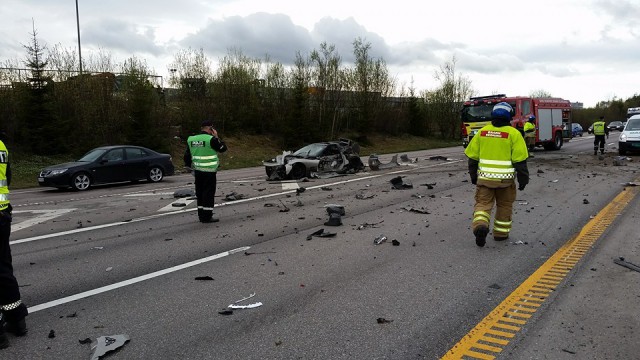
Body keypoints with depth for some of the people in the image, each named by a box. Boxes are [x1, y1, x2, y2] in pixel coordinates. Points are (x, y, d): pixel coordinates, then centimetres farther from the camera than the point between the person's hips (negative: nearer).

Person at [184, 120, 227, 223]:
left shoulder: (191, 140, 8)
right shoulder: (211, 139, -13)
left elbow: (187, 155, 12)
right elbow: (223, 148, -4)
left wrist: (190, 166, 22)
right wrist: (216, 137, 4)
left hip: (197, 171, 7)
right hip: (209, 171, -6)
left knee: (200, 192, 13)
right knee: (209, 192, -1)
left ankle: (201, 215, 20)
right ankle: (207, 216, -2)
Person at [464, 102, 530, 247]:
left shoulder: (482, 132, 3)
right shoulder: (513, 133, -6)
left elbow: (473, 156, 7)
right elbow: (520, 160, -9)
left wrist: (473, 175, 17)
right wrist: (523, 179, 0)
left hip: (484, 177, 1)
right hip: (505, 179, -1)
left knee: (483, 203, 6)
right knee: (504, 205, 15)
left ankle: (480, 225, -20)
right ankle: (501, 233, 25)